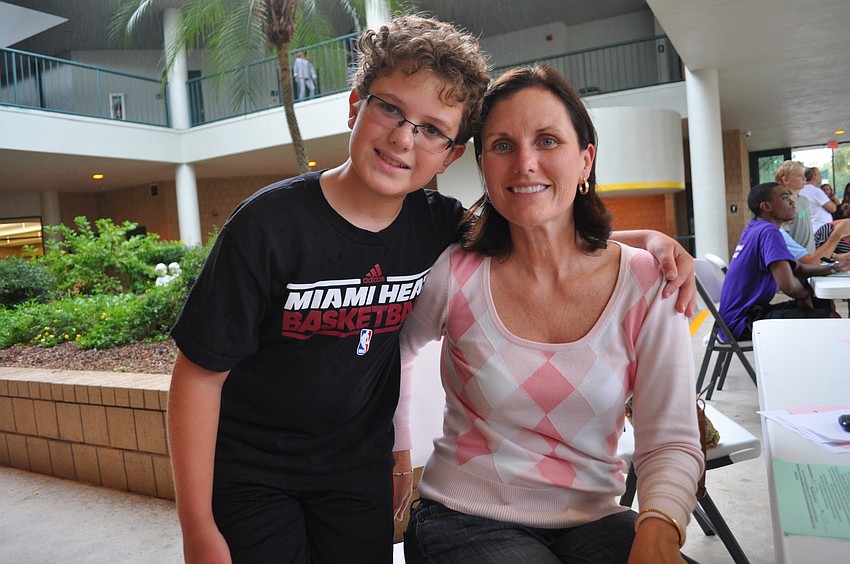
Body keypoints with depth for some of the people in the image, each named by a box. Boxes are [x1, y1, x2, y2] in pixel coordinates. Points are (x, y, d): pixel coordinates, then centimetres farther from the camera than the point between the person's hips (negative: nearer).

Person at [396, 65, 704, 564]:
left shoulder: (647, 283, -7)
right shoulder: (454, 274, -10)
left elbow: (671, 442, -6)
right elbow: (388, 353, 10)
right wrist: (399, 452, 8)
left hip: (592, 522, 2)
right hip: (467, 522, -2)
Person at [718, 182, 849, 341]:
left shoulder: (756, 228, 12)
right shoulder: (768, 232, -18)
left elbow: (797, 268, 19)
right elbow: (788, 284, -28)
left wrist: (834, 267, 6)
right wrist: (805, 294, -6)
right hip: (743, 322, -11)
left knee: (823, 304, 20)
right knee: (830, 318, -15)